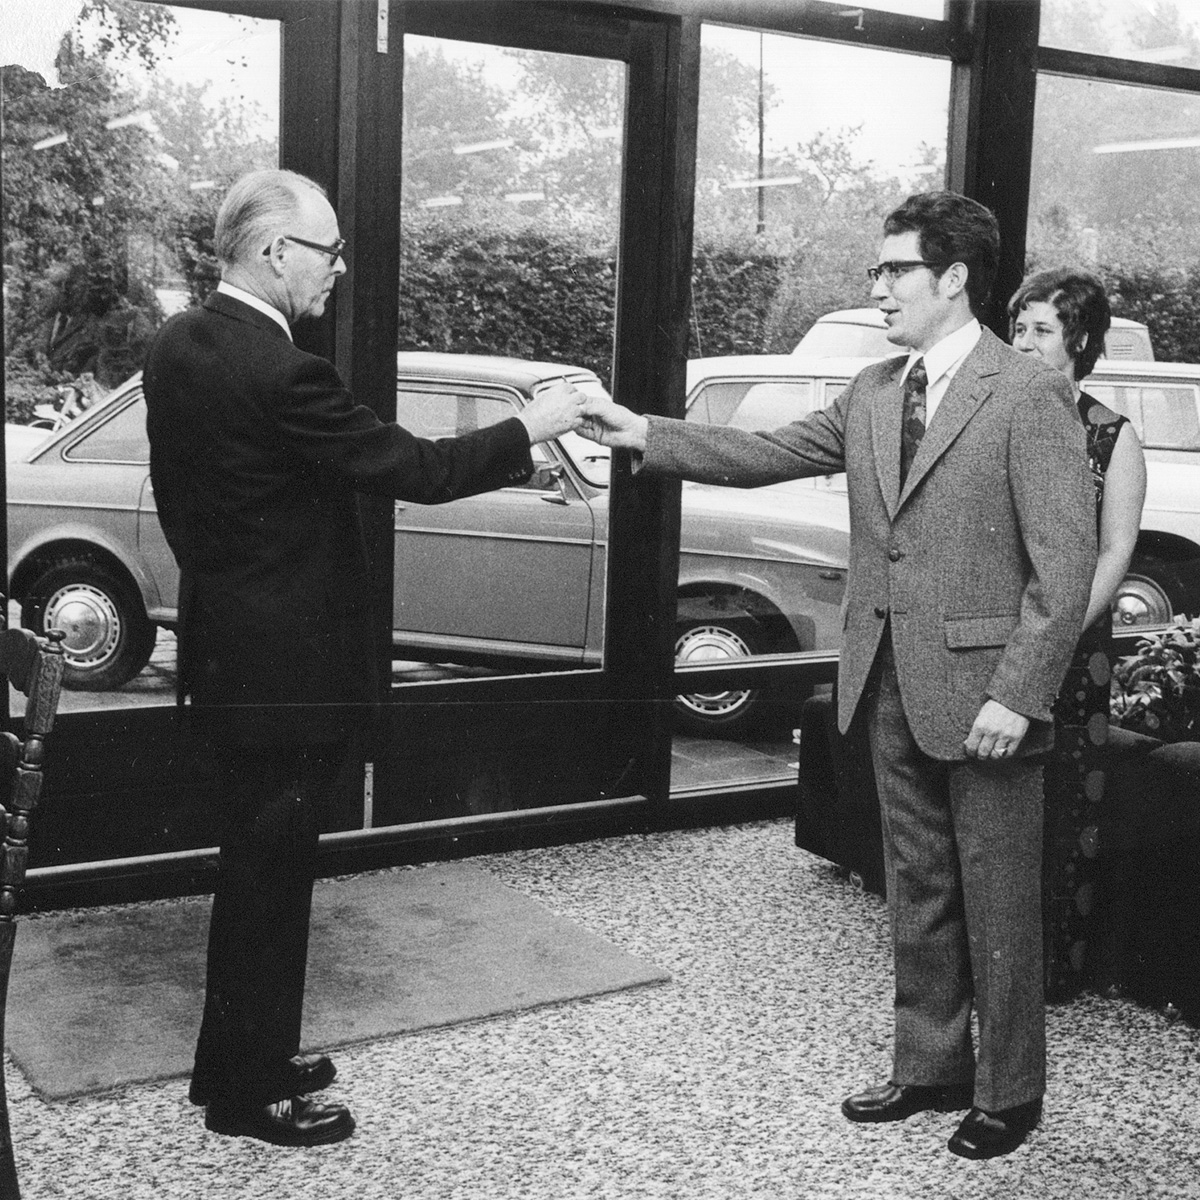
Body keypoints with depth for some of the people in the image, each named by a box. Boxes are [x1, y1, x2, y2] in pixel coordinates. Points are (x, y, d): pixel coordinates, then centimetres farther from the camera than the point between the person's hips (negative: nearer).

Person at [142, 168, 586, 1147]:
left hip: (221, 651, 9)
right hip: (286, 665, -9)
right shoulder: (280, 374, -25)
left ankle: (242, 1057, 35)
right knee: (271, 871, 5)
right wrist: (527, 431, -9)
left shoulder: (179, 346, 4)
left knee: (256, 863, 21)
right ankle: (250, 1093, 20)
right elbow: (414, 469, -21)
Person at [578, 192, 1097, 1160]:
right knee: (918, 894, 17)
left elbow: (1066, 559, -15)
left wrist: (1016, 695, -19)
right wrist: (647, 435, 1)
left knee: (997, 904, 7)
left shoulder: (1030, 394, -11)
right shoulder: (872, 394, 10)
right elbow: (769, 454, 10)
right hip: (892, 687, 7)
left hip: (981, 694, -6)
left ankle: (1009, 1093, 23)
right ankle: (930, 1066, 32)